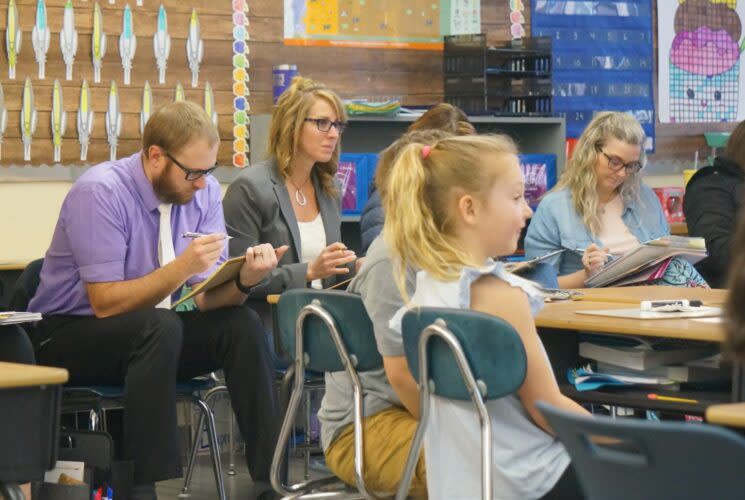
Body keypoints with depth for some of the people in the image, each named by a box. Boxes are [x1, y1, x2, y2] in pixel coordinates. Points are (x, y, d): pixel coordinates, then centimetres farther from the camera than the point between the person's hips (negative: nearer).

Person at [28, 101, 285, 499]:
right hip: (69, 335, -6)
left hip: (147, 334, 6)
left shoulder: (204, 191, -4)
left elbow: (204, 297, -8)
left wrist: (244, 280, -29)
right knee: (160, 326, -35)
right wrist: (182, 267, -33)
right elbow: (105, 303, -23)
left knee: (241, 325, -18)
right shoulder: (101, 192, -21)